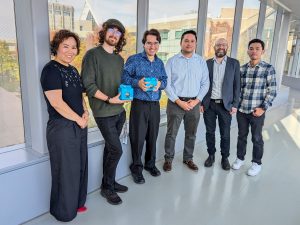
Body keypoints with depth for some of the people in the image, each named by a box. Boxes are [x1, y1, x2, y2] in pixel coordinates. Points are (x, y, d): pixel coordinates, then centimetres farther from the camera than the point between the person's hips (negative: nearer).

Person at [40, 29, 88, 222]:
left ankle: (77, 203, 37)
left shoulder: (73, 70, 12)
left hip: (80, 126, 8)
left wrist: (86, 112, 1)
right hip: (62, 128, -8)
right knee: (66, 170, 5)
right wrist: (79, 119, -12)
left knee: (80, 166, 17)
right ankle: (64, 211, 27)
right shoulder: (51, 70, -13)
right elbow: (57, 103, -20)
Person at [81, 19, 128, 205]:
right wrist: (109, 99, -20)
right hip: (103, 112, -6)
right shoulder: (92, 54, -8)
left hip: (120, 111, 6)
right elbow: (88, 85, -14)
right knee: (116, 150, -5)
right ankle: (107, 187, 17)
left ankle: (110, 182, 31)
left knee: (110, 148, 15)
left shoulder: (119, 59, 13)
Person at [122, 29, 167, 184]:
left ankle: (150, 163, 33)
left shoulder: (159, 63, 14)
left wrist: (160, 84, -9)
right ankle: (136, 168, 20)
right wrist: (137, 82, -26)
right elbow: (123, 76, -11)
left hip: (155, 105, 5)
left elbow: (165, 79, 14)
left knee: (152, 136, 13)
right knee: (138, 137, 1)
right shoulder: (134, 59, -4)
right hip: (139, 104, -5)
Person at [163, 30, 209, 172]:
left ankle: (188, 158, 31)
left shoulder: (201, 61, 5)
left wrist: (196, 100, -8)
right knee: (171, 133, 5)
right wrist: (179, 102, -12)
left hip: (194, 103, 3)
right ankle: (168, 159, 22)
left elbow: (205, 83, 4)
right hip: (175, 102, -2)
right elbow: (167, 84, -6)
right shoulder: (172, 61, -2)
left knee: (191, 134, 13)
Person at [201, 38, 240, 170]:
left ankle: (225, 158, 26)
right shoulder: (207, 63, 4)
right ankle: (211, 155, 29)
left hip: (225, 105, -1)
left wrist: (235, 104, -4)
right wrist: (200, 103, 0)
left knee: (225, 134, 8)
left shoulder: (234, 63, 2)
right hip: (208, 104, 1)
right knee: (210, 132, 11)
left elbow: (237, 85, 2)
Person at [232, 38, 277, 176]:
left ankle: (256, 163, 27)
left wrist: (263, 108, -12)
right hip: (241, 110, 3)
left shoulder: (268, 69, -6)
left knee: (257, 138, 10)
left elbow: (272, 91, -6)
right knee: (242, 136, 16)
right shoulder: (242, 69, 4)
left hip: (257, 111, -3)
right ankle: (240, 158, 34)